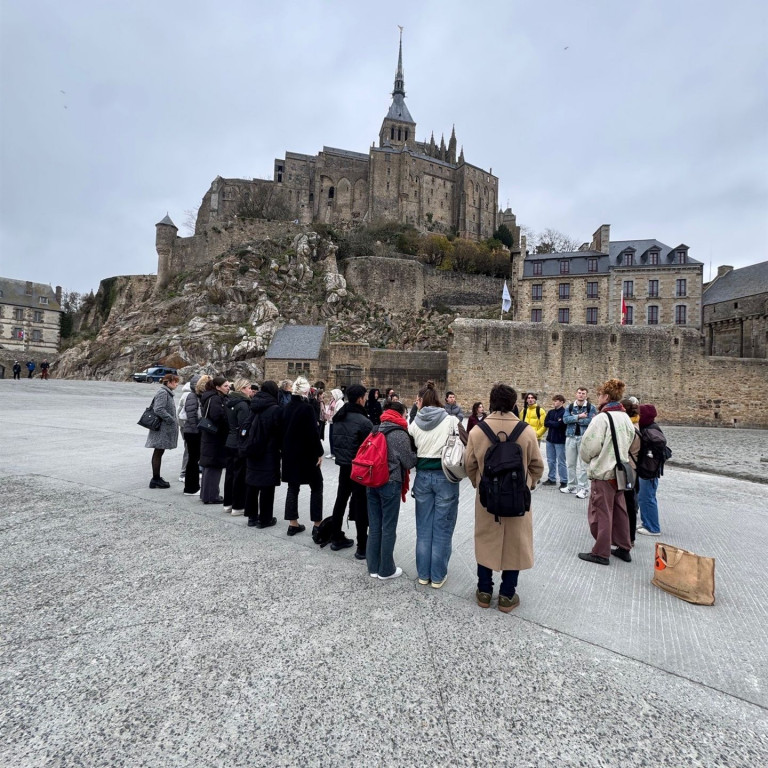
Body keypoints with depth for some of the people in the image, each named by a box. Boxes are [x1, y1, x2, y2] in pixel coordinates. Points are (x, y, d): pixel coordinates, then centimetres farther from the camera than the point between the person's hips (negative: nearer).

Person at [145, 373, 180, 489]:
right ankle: (155, 480, 4)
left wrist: (173, 421, 12)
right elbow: (159, 409, -23)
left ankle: (156, 478, 22)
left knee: (158, 453, 14)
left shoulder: (167, 392, 15)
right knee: (158, 453, -3)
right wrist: (172, 420, -20)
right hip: (161, 428, -10)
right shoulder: (163, 392, -15)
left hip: (164, 428, 10)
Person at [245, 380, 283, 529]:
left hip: (252, 452, 6)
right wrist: (279, 447, 5)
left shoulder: (253, 407, 3)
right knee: (267, 486, 3)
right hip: (269, 454, -6)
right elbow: (281, 432, -11)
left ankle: (252, 516, 24)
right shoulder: (276, 409, -16)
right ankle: (265, 519, 11)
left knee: (252, 485, 14)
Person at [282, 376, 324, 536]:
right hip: (306, 454, -6)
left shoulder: (287, 407, 5)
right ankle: (317, 525, 5)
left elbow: (283, 430, 11)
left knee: (293, 487, 13)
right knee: (316, 487, 5)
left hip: (290, 453, 6)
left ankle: (293, 524, 17)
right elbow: (313, 433, -18)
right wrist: (319, 452, -10)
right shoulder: (307, 408, -16)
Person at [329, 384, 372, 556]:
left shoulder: (338, 417, 3)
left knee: (340, 500, 18)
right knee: (361, 506, 1)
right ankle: (362, 547, 9)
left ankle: (336, 538, 30)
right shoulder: (364, 421, -20)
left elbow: (335, 441, 9)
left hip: (343, 465, 7)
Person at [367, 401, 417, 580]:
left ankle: (373, 567, 25)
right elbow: (409, 462, -9)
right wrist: (416, 452, 7)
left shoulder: (377, 430, 8)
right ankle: (386, 570, 18)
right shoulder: (400, 434, -11)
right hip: (390, 484, -6)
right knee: (389, 528, 6)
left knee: (374, 526, 14)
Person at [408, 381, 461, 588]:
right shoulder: (451, 421, -9)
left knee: (423, 527, 14)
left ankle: (423, 573, 25)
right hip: (445, 477, -2)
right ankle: (438, 576, 18)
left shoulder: (415, 423, -1)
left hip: (422, 476, 3)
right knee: (442, 528, 8)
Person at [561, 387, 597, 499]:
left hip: (584, 438, -4)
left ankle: (582, 488, 3)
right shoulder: (569, 406, 9)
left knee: (582, 464, -3)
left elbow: (592, 421, -15)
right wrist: (579, 416, -15)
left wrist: (575, 419, -10)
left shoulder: (591, 407, 0)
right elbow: (565, 419, -5)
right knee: (570, 463, 10)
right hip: (570, 437, 4)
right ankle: (572, 486, 22)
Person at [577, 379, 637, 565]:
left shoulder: (602, 418, -19)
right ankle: (624, 548, 28)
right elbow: (629, 441, 11)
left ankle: (601, 553, 11)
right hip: (620, 470, 8)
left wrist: (588, 460, 4)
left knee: (601, 513, 2)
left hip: (603, 472, -8)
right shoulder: (625, 418, 5)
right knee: (619, 510, 17)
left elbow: (588, 447, -17)